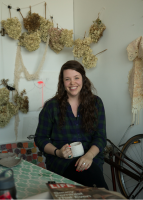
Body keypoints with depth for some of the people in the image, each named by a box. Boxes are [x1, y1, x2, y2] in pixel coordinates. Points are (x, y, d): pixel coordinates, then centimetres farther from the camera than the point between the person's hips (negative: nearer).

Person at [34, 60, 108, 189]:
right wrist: (57, 152, -12)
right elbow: (40, 138, 8)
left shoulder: (96, 102, 8)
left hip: (91, 157, 2)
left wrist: (89, 155, -17)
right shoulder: (51, 106, 4)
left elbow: (100, 137, 3)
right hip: (60, 161, -2)